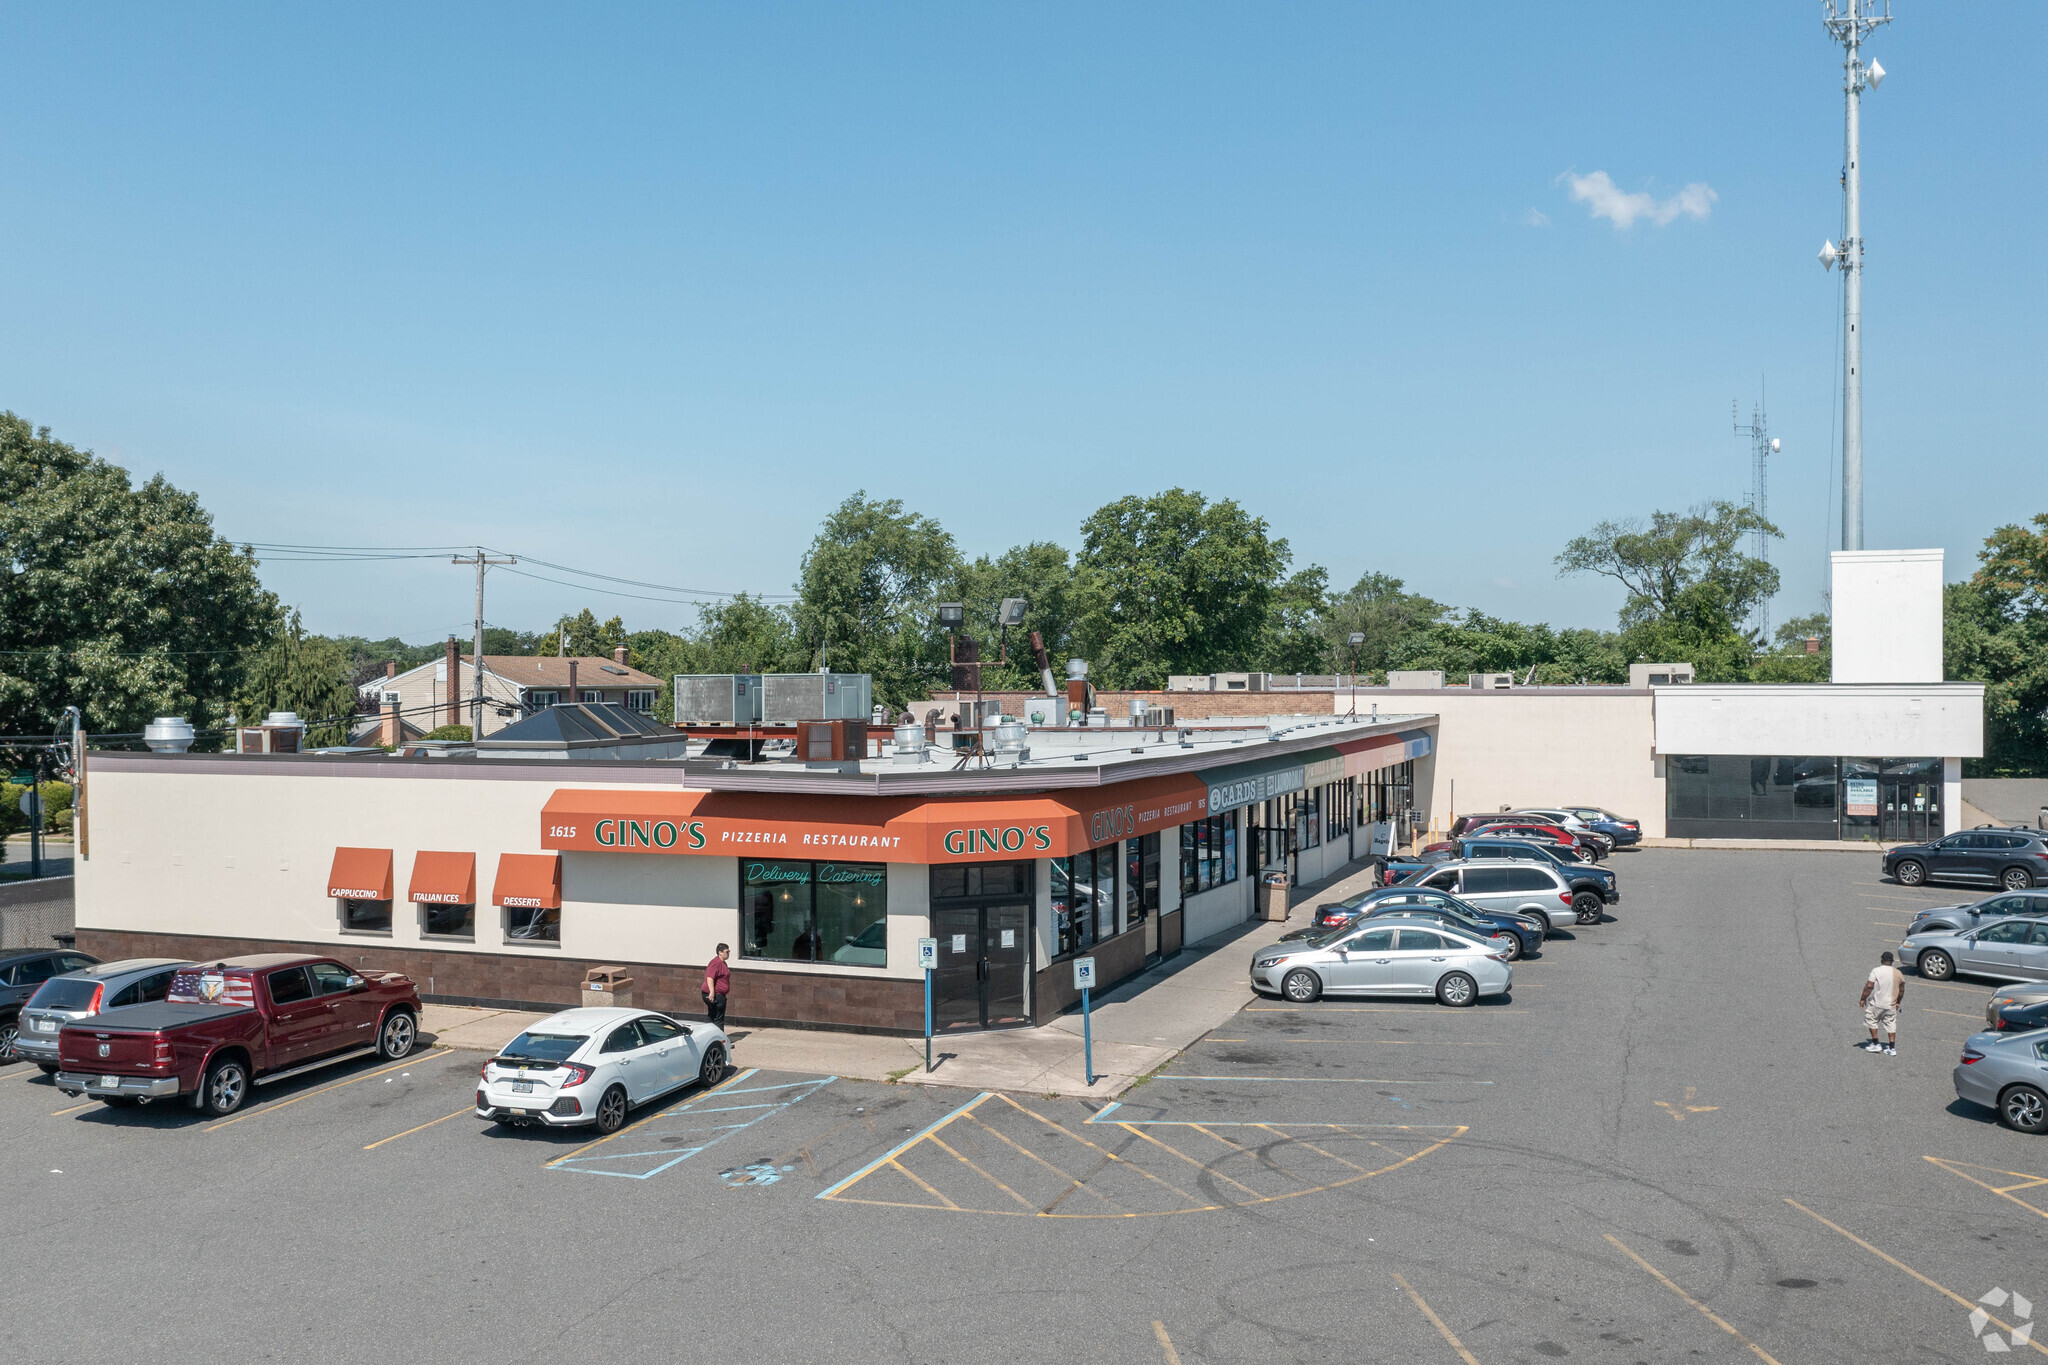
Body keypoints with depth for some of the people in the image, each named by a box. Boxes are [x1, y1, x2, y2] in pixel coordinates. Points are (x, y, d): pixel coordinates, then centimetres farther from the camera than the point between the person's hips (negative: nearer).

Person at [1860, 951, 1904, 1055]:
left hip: (1876, 1004, -5)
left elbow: (1869, 986, -16)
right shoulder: (1898, 973, 3)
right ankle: (1892, 1048, 11)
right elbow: (1901, 990, 10)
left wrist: (1863, 999, -6)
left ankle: (1875, 1044, 13)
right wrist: (1898, 1002, 24)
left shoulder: (1876, 971, -13)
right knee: (1891, 1025, 11)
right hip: (1891, 1005, 5)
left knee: (1872, 1021, 12)